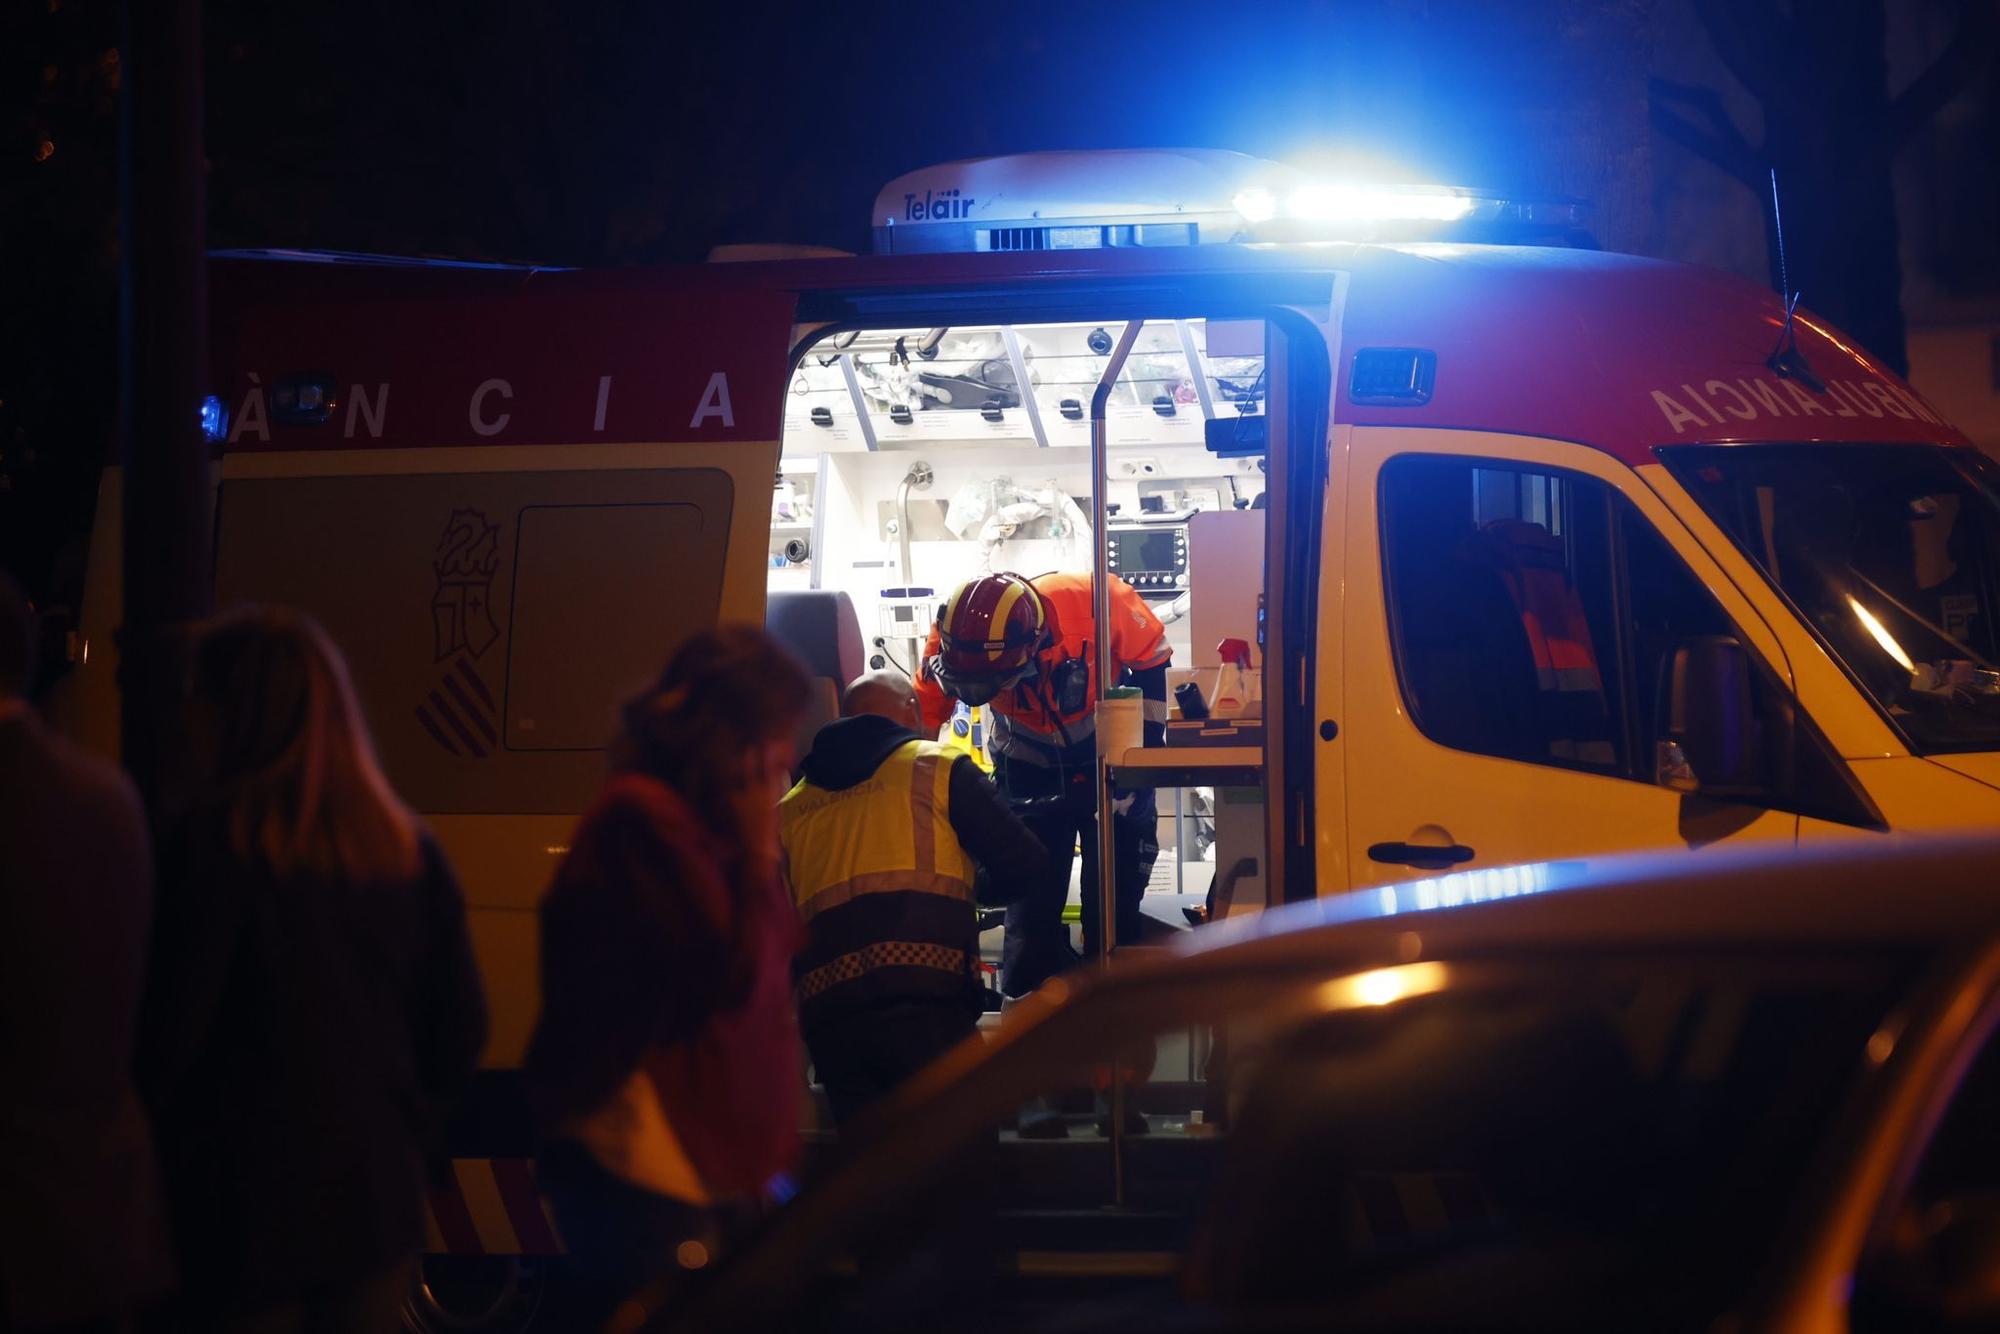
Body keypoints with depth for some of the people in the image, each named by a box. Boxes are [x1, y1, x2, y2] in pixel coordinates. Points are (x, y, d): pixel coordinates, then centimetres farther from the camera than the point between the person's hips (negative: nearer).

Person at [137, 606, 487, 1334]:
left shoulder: (208, 845, -14)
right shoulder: (409, 850, 4)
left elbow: (167, 1035, -15)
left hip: (245, 1215, -5)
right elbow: (460, 1028, 7)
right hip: (377, 1208, 5)